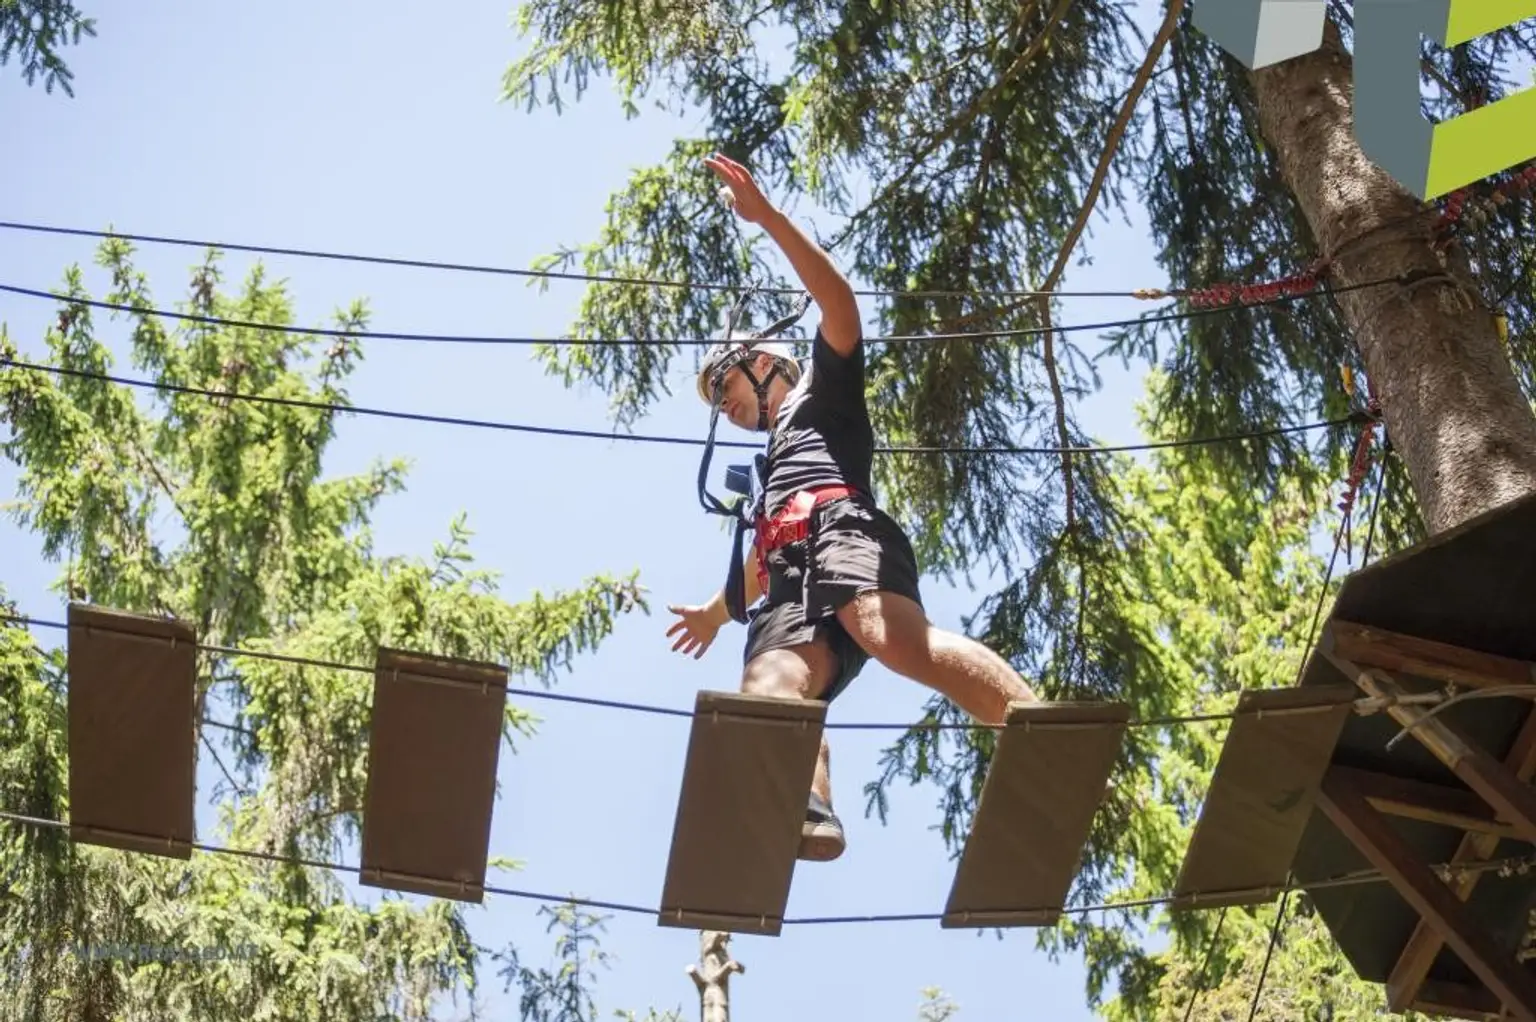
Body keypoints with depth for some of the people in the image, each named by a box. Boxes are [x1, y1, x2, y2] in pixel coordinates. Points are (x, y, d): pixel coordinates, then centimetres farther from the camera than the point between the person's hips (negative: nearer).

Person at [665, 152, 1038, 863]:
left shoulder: (823, 391, 27)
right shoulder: (771, 460, 47)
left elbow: (839, 303, 10)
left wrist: (766, 216, 3)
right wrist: (718, 611, 69)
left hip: (840, 525, -6)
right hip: (789, 578, 6)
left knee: (891, 636, -38)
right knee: (768, 687, -29)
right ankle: (809, 814, -59)